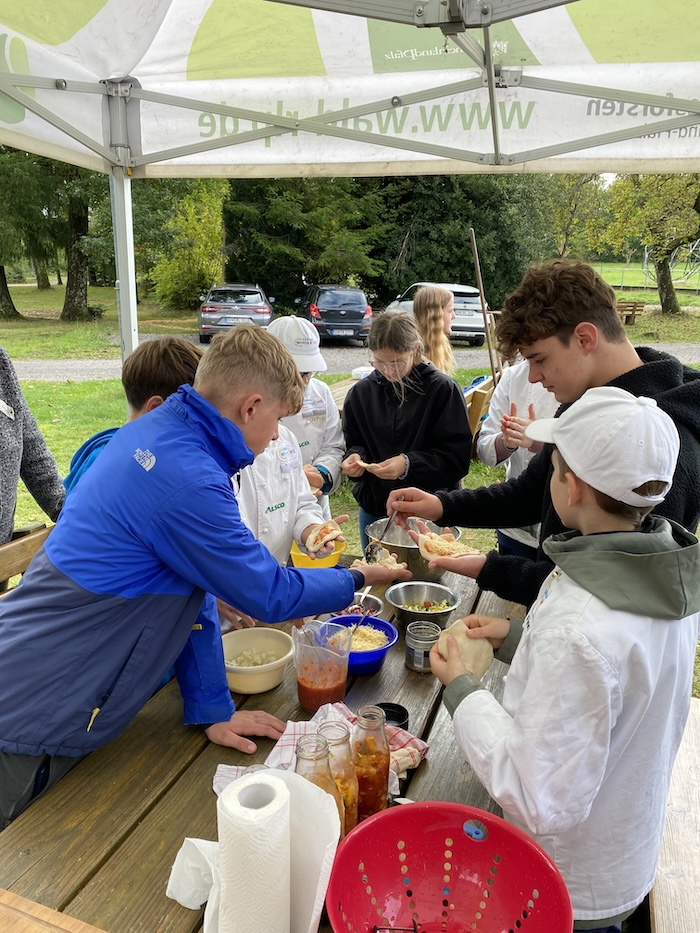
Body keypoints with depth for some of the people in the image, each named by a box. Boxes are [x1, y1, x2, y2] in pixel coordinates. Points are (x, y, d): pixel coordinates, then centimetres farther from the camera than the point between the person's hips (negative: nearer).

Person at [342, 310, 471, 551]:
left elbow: (458, 459, -13)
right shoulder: (361, 392, 1)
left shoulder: (443, 390, -11)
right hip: (373, 509, 4)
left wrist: (409, 464, -26)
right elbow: (353, 444, 10)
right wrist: (355, 458, -12)